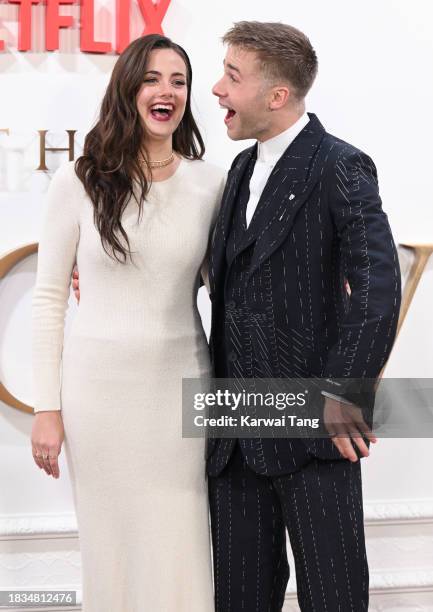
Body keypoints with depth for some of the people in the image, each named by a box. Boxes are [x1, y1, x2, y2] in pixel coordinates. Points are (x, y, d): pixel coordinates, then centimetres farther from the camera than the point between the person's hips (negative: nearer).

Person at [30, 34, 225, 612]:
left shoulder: (210, 183, 1)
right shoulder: (78, 180, -4)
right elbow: (49, 296, 0)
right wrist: (47, 407, -2)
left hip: (180, 384, 1)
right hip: (98, 383, -1)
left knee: (181, 549, 6)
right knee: (111, 543, 10)